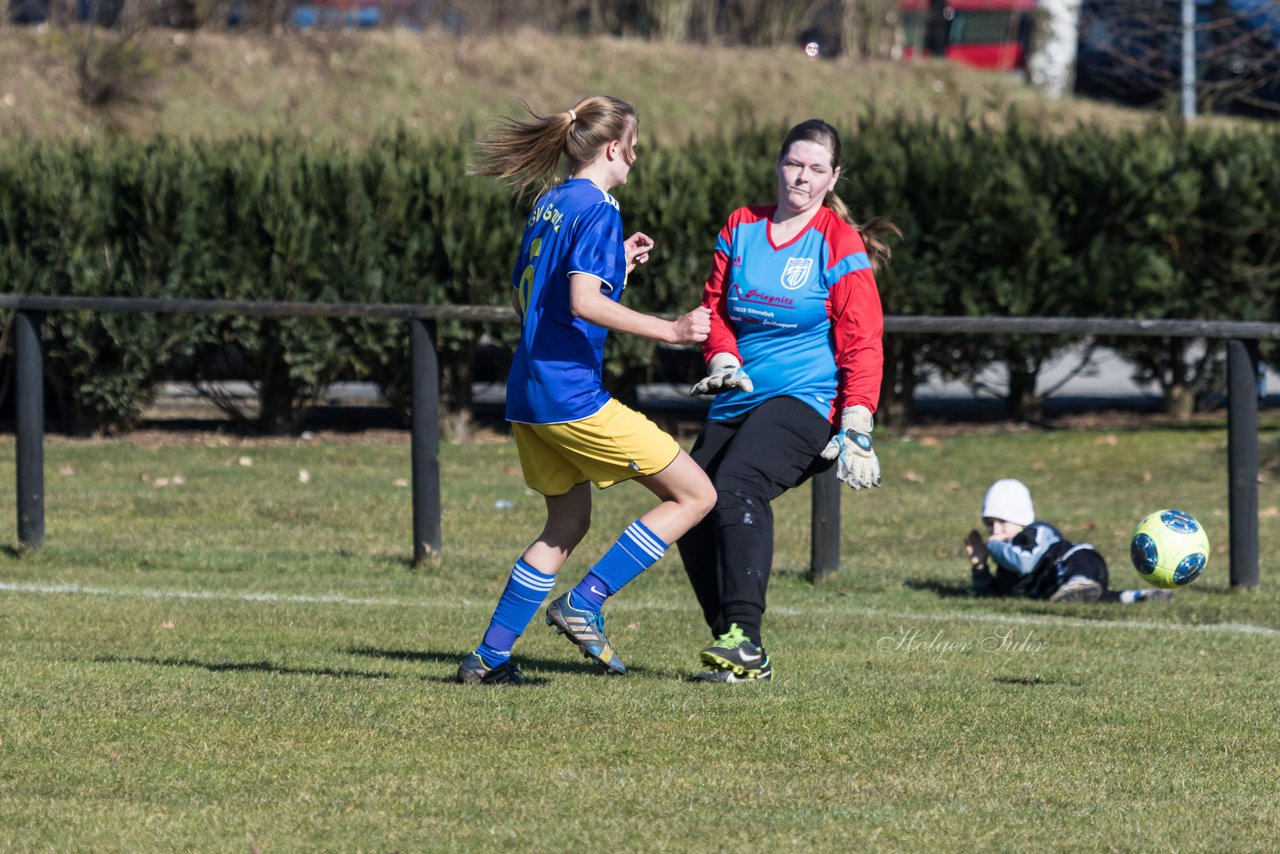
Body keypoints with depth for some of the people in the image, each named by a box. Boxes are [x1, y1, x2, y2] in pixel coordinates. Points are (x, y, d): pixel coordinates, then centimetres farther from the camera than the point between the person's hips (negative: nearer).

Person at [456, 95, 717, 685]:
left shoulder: (549, 204, 16)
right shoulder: (598, 210, -12)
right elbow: (584, 303, -24)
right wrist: (668, 330, -23)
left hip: (528, 394, 9)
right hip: (572, 396, -9)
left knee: (567, 523, 21)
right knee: (694, 494, -4)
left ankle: (489, 656, 17)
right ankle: (584, 605, -7)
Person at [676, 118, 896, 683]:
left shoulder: (841, 244, -3)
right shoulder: (741, 228, 11)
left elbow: (861, 341, -6)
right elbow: (715, 303, 16)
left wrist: (856, 428, -13)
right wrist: (722, 357, -5)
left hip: (805, 400, -7)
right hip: (737, 403, 7)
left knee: (738, 486, -29)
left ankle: (744, 643, -36)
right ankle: (731, 646, 1)